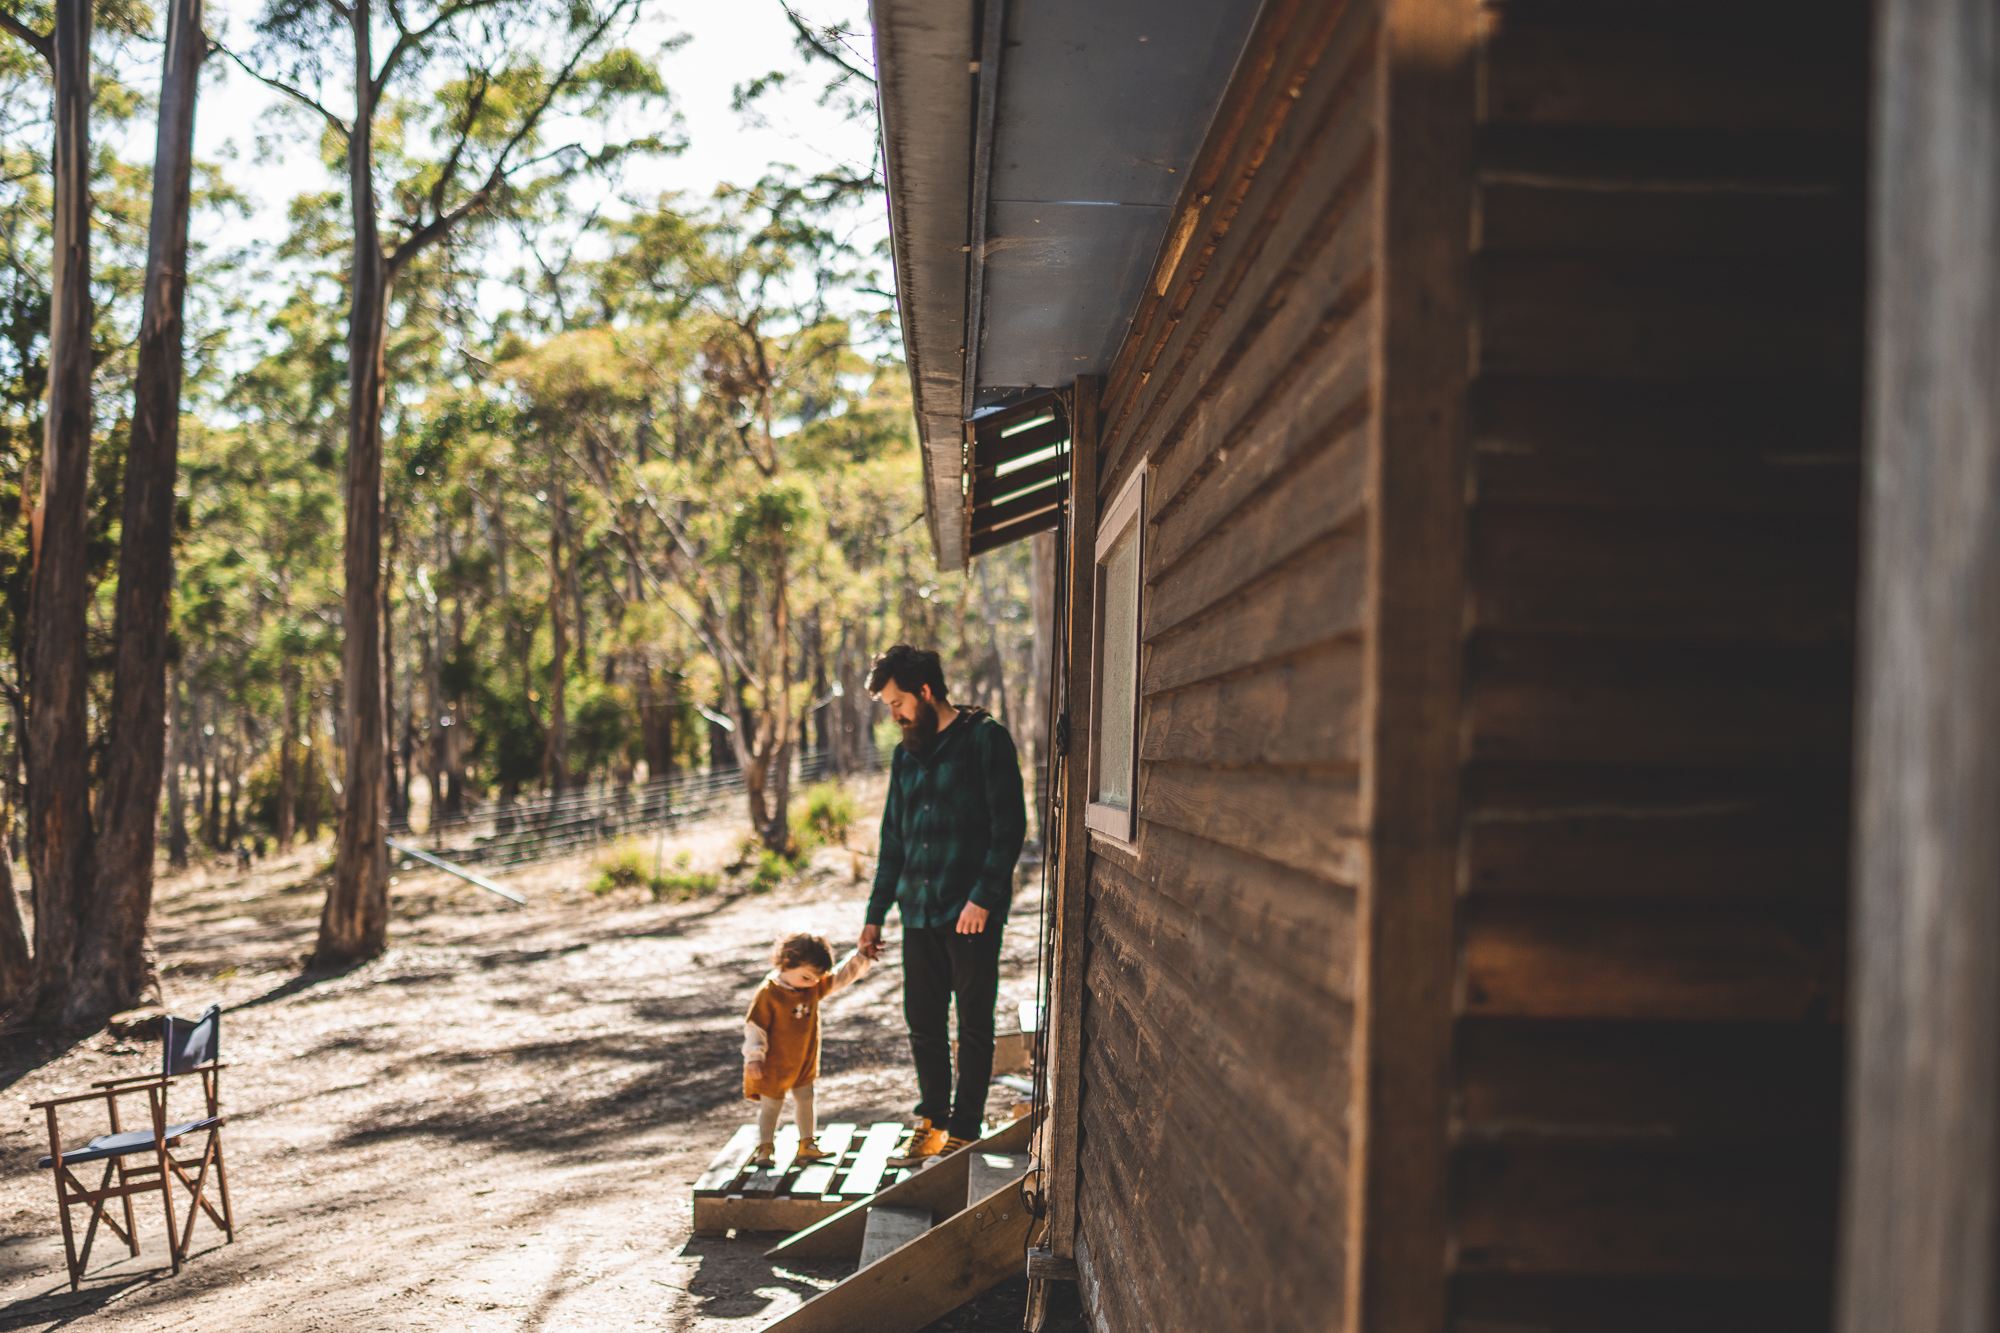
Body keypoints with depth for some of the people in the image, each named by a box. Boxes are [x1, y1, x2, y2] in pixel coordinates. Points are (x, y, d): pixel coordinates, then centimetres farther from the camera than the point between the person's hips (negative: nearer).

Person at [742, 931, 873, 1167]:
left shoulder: (814, 987, -4)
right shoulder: (767, 993, -23)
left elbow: (840, 976, 0)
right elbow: (754, 1027, -19)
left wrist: (862, 958, -12)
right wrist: (754, 1057, -21)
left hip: (805, 1061, 6)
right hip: (774, 1064, -6)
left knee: (805, 1101, 14)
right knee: (771, 1105, 5)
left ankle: (807, 1145, 26)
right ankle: (764, 1149, 17)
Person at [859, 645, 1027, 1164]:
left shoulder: (985, 739, -5)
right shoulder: (906, 755, 15)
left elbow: (1009, 825, -11)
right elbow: (892, 841, 20)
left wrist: (983, 897, -17)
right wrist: (875, 914, 17)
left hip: (972, 913, -6)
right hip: (919, 912, 6)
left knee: (974, 1024, 2)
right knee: (924, 1022, 10)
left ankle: (964, 1130, 10)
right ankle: (932, 1119, 23)